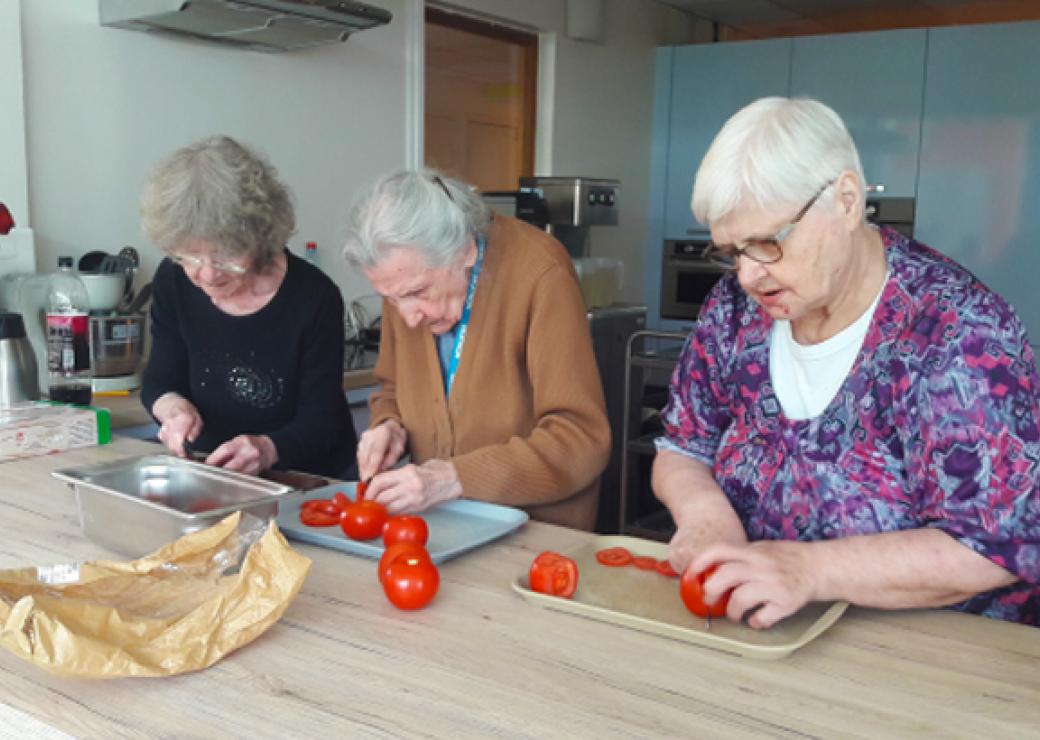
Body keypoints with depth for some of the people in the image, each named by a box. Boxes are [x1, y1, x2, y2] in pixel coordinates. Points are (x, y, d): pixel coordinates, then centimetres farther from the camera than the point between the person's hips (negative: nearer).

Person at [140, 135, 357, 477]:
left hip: (311, 485, -3)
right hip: (212, 482, 3)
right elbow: (159, 382, 4)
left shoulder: (314, 298, -19)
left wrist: (267, 449, -35)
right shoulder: (173, 282, -6)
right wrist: (172, 407, -19)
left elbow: (320, 425, -15)